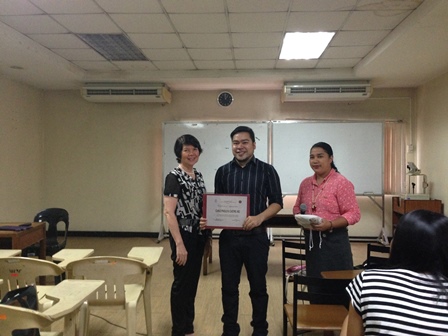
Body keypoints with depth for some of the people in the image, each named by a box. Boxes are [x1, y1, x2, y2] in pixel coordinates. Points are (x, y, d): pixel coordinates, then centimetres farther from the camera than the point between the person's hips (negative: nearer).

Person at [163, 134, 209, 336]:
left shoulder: (198, 175, 10)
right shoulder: (174, 177, -14)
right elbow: (168, 212, -19)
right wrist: (179, 244, -23)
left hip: (198, 236, 8)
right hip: (183, 236, -8)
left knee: (192, 282, 16)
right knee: (181, 283, 3)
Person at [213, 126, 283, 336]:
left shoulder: (266, 170, -1)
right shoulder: (223, 171, 6)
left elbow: (276, 202, -2)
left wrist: (260, 217, -20)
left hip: (256, 237, -2)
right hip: (228, 237, 2)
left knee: (258, 286, 10)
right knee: (229, 287, 11)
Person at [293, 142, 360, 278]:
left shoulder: (341, 182, -8)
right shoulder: (305, 183, 10)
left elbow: (354, 213, -11)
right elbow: (297, 207, 21)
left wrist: (330, 224, -23)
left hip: (334, 240, -5)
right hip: (311, 239, 6)